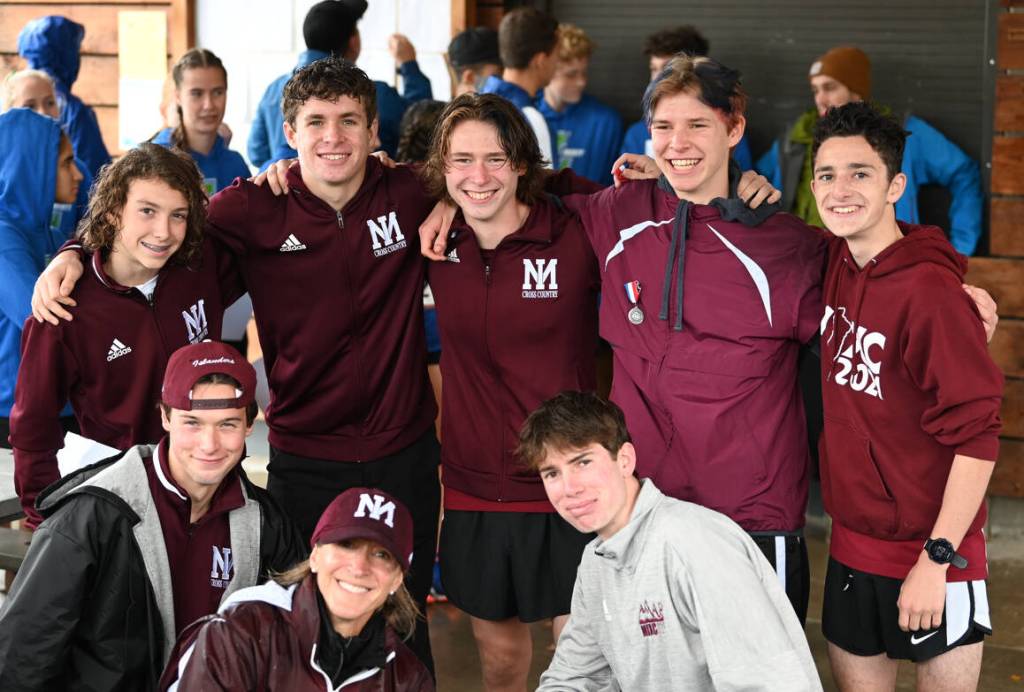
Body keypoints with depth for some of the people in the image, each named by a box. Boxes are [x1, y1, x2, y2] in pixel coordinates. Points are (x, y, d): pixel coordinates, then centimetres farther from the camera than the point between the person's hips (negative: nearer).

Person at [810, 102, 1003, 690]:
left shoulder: (930, 289, -21)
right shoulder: (836, 262, 0)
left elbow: (977, 436, -20)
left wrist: (937, 559, -20)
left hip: (930, 554, -6)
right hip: (853, 542, 7)